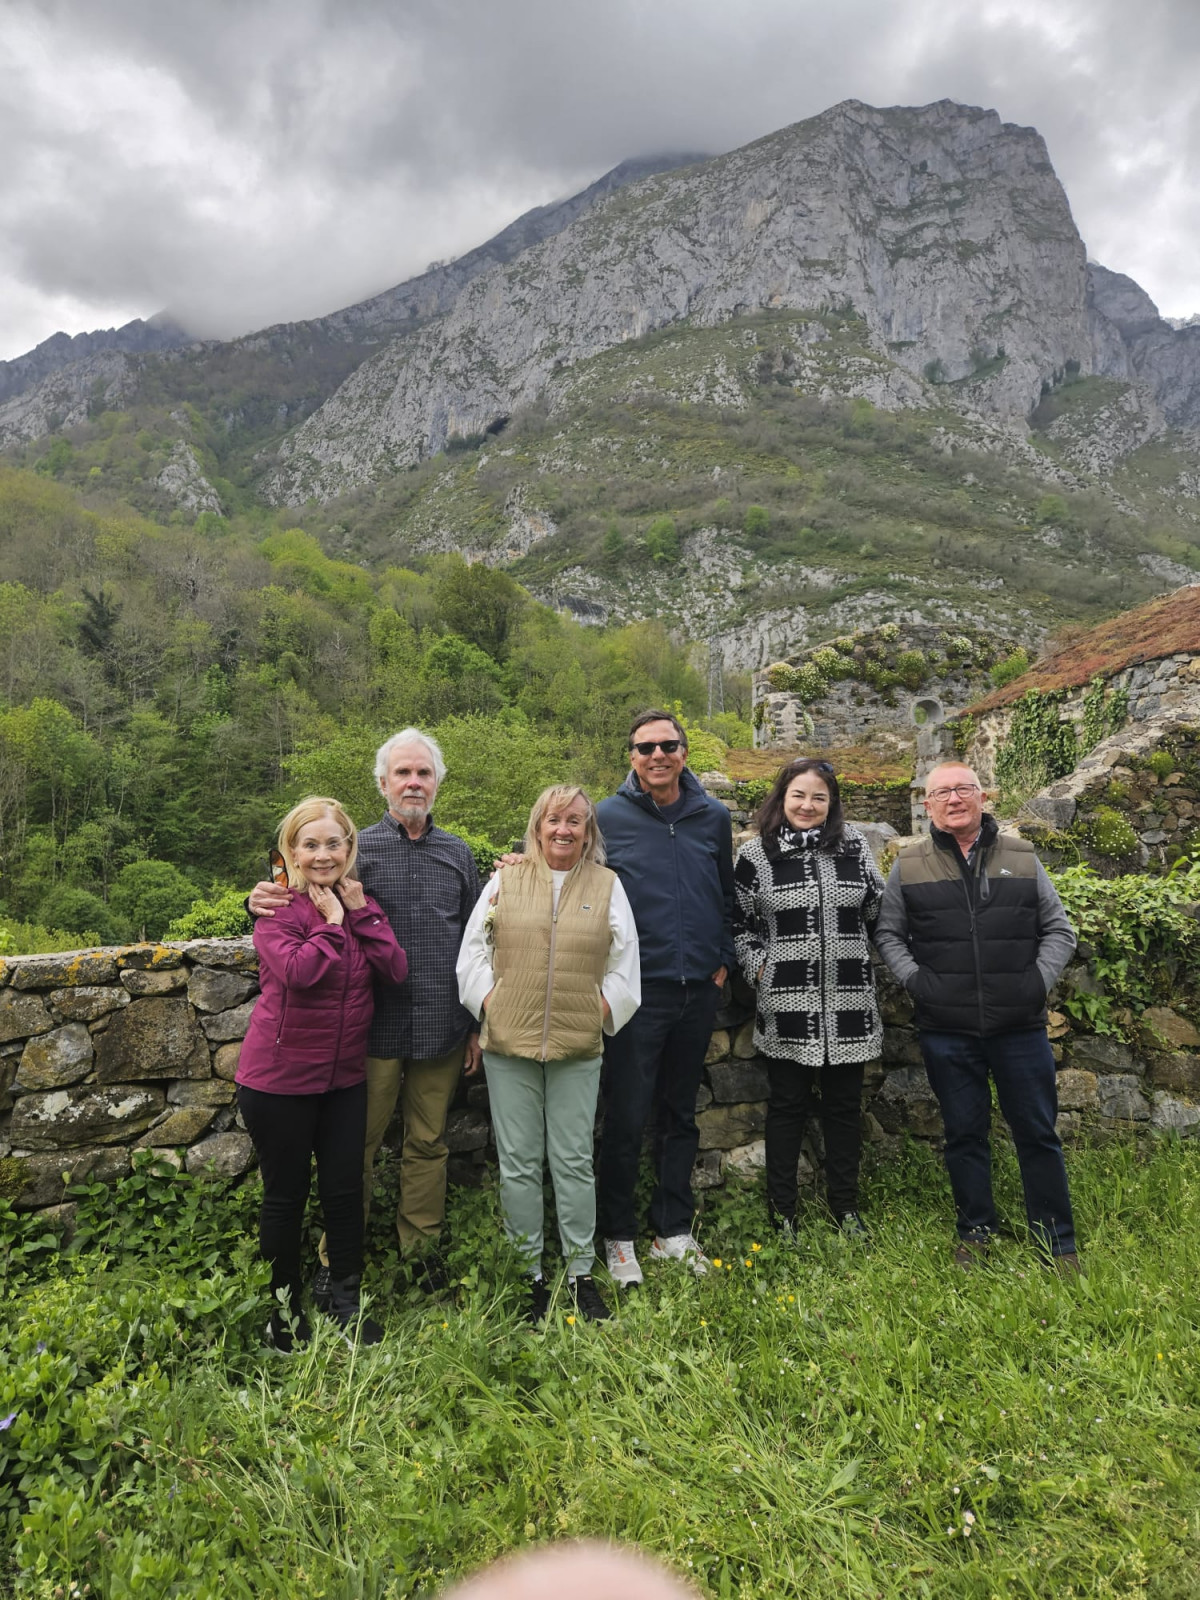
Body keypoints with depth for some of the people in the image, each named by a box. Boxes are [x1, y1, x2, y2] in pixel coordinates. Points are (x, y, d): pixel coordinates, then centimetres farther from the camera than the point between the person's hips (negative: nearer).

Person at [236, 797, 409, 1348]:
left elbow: (396, 970, -8)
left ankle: (345, 1302, 30)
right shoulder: (278, 909, -11)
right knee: (286, 1194, 10)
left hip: (344, 1075, 5)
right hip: (280, 1076, -4)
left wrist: (361, 911, -14)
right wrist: (331, 922, -18)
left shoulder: (357, 904, 4)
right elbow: (299, 971, -30)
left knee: (346, 1189, 10)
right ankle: (284, 1312, 29)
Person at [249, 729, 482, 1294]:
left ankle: (422, 1248, 33)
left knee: (428, 1144, 16)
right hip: (376, 1030, -2)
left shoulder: (458, 854, 7)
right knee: (359, 1146, 9)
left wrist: (478, 1025, 10)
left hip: (441, 1032, 3)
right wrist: (262, 902, -22)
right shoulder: (357, 848, -2)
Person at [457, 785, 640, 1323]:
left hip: (577, 1047, 0)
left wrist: (603, 1007, 0)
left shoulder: (607, 885, 6)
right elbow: (474, 948, 6)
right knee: (518, 1163, 9)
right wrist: (488, 1000, -2)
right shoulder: (506, 879, 4)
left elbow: (625, 959, 7)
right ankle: (529, 1274, 25)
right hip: (508, 1043, 0)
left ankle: (580, 1273, 25)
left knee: (574, 1162, 8)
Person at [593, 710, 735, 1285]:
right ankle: (618, 1237, 20)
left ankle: (673, 1230, 30)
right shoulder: (608, 817, -6)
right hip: (638, 991, -3)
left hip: (699, 989, 4)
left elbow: (727, 895, 13)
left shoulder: (713, 817, 4)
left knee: (681, 1115, 15)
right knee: (626, 1119, 2)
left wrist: (723, 960, 8)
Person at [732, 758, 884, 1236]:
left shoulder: (854, 845, 4)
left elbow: (878, 910, 12)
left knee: (845, 1106, 13)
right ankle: (781, 1209, 23)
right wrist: (758, 965, -3)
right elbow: (738, 924, 5)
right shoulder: (755, 854, -1)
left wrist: (869, 960, 4)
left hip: (849, 1001, 2)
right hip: (787, 1003, -2)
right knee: (787, 1106, 9)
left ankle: (845, 1206, 29)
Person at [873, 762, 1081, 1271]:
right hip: (946, 1029, 0)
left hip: (1019, 1025, 1)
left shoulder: (1021, 857, 5)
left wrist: (1038, 981, -3)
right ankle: (975, 1232, 27)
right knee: (965, 1133, 11)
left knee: (1038, 1133, 8)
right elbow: (887, 934, 7)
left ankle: (1057, 1243, 23)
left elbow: (1058, 930, 9)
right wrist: (916, 980, -5)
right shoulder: (909, 866, 3)